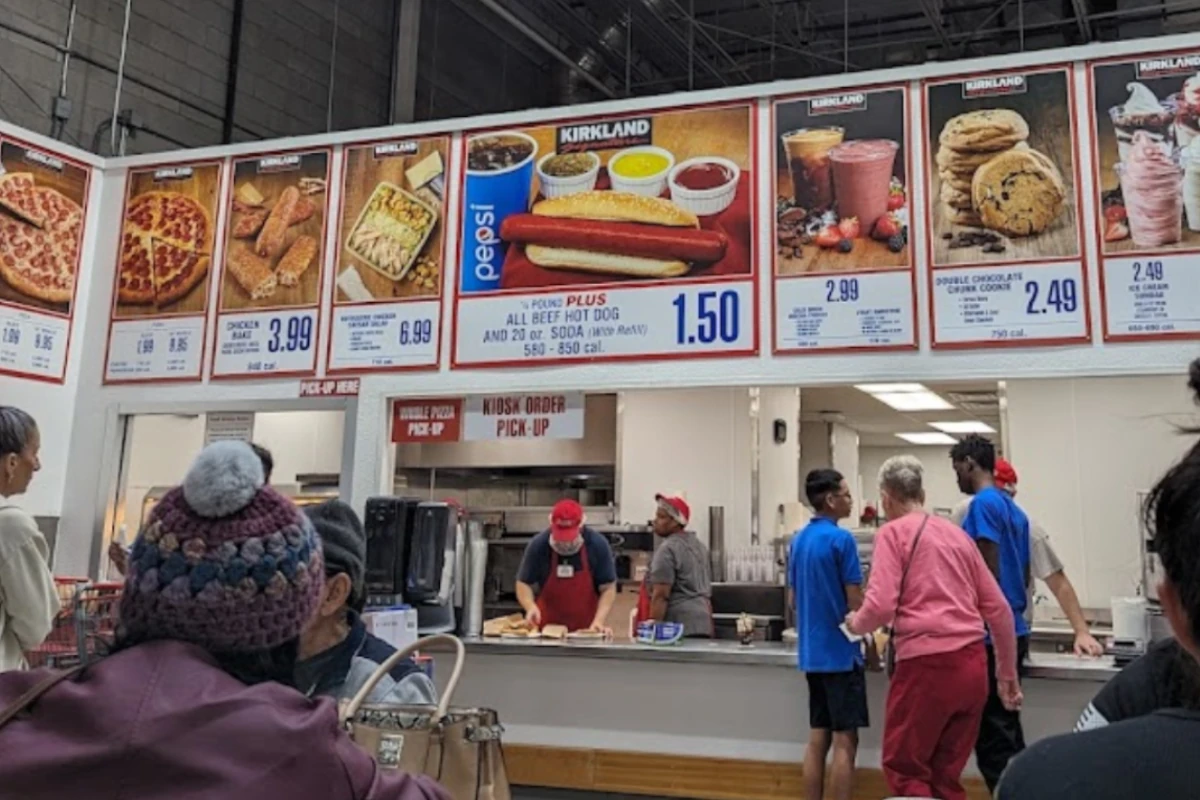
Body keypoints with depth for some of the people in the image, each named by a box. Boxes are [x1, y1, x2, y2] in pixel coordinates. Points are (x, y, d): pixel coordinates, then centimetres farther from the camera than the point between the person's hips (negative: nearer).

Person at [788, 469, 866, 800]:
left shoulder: (798, 540, 9)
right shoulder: (841, 539, -14)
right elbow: (856, 603, -14)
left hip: (811, 652, 8)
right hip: (840, 651, -7)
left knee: (818, 738, 12)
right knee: (844, 741, -2)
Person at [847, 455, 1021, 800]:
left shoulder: (893, 532, -1)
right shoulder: (957, 533, 17)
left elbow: (881, 605, -13)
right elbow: (999, 609, 18)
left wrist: (855, 624, 9)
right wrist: (1008, 673, 26)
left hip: (928, 665, -6)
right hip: (973, 665, 6)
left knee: (903, 768, 9)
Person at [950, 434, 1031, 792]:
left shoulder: (983, 504, -12)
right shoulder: (1014, 509, 15)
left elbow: (989, 575, -18)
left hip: (991, 634, -9)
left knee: (993, 734, -3)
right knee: (1005, 729, 15)